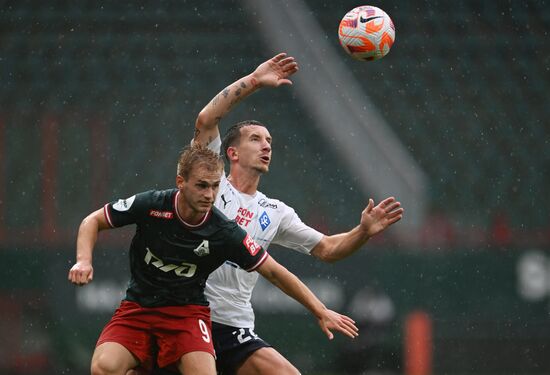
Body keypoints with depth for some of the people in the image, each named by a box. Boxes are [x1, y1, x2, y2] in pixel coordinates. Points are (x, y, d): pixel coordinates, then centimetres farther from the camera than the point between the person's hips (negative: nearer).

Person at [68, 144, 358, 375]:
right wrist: (83, 261, -19)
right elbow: (94, 221, 0)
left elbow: (274, 272, -3)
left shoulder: (225, 233, -13)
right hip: (137, 308, 0)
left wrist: (321, 312, -2)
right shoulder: (150, 205, -15)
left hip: (187, 312, 0)